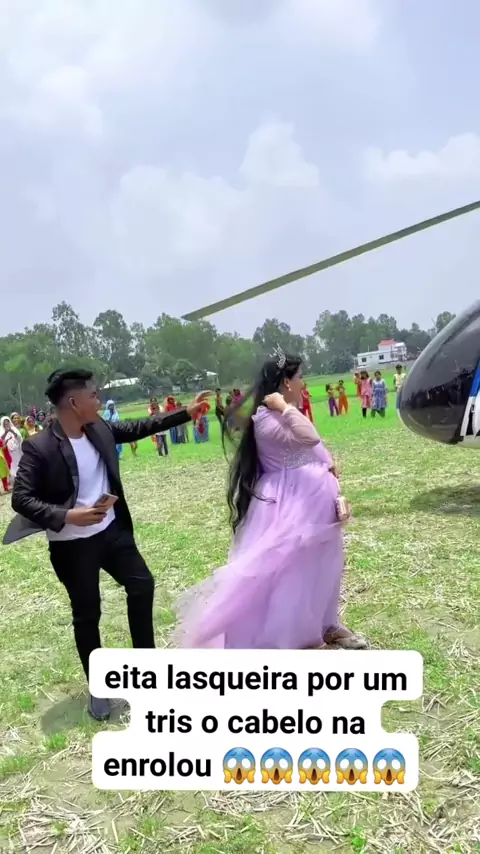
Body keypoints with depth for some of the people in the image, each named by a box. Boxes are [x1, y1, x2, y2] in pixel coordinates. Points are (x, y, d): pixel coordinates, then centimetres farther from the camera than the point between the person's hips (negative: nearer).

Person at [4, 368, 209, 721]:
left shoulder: (100, 428, -4)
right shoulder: (40, 447, -21)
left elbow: (139, 428, 8)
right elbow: (21, 499, -19)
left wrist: (186, 413, 6)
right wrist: (67, 516, -30)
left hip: (112, 530, 6)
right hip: (73, 544, -6)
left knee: (142, 585, 13)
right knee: (87, 614, 9)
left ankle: (145, 658, 36)